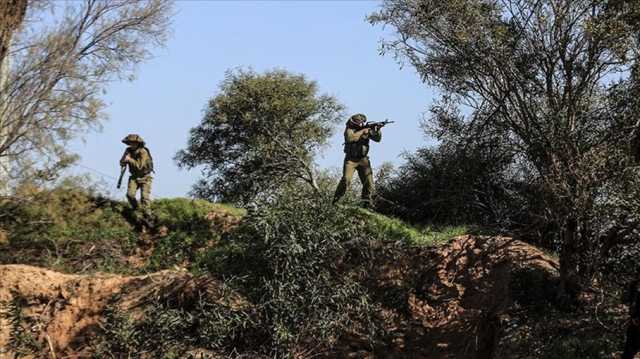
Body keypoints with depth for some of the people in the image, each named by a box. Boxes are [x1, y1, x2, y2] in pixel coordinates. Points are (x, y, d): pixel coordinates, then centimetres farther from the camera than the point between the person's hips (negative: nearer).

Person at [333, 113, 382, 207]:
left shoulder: (367, 129, 6)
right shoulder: (349, 129, -5)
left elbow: (377, 139, 3)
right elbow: (350, 137, -26)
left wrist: (378, 130, -16)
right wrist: (362, 131, -21)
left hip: (363, 160, 4)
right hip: (351, 160, -4)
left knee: (369, 181, -5)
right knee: (346, 180, -16)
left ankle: (367, 203, 5)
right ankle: (336, 201, -4)